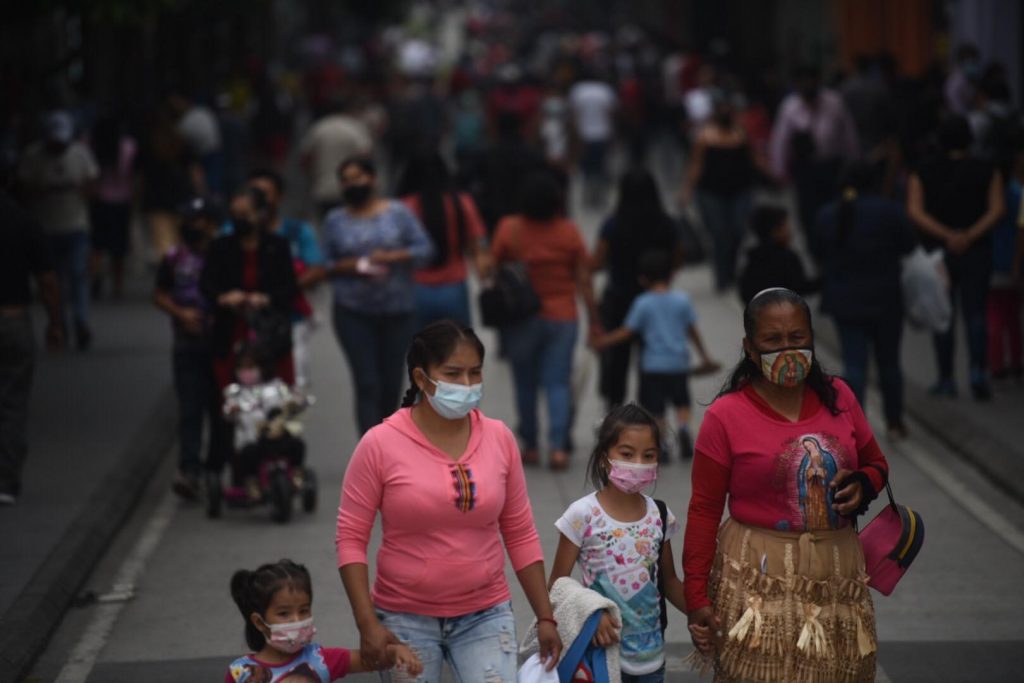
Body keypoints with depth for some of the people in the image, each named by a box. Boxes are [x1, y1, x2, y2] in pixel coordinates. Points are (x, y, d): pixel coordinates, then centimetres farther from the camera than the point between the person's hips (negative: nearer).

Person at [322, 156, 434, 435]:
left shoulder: (398, 213, 2)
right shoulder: (335, 221, 6)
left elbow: (425, 249, -2)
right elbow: (325, 265, 6)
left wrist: (392, 256, -17)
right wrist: (352, 266, -13)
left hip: (398, 310, 1)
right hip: (354, 313, -1)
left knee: (392, 382, 8)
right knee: (367, 383, -10)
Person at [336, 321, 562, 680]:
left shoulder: (499, 438, 0)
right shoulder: (380, 445, -10)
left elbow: (521, 535, 6)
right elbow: (351, 538, -7)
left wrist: (545, 617, 5)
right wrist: (367, 622, -14)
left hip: (485, 615, 2)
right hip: (406, 618, -2)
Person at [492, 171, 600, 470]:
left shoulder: (510, 229, -7)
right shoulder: (569, 232, -4)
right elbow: (583, 279, -2)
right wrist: (594, 320, 4)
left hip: (521, 319, 0)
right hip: (562, 318, 0)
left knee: (525, 384, 12)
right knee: (558, 383, 2)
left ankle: (530, 446, 17)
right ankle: (558, 446, -12)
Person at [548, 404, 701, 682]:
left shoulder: (659, 516, 2)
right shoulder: (583, 515, -10)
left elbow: (669, 581, 13)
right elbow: (558, 585, -7)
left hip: (650, 655, 4)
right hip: (602, 649, -4)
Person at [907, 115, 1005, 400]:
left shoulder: (923, 173, 0)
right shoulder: (986, 171, -2)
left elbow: (914, 211, -12)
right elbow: (997, 209, -12)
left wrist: (947, 235, -19)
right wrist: (971, 235, -18)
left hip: (937, 250, 0)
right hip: (976, 253, 0)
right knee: (975, 315, 6)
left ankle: (946, 378, 10)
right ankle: (979, 369, -13)